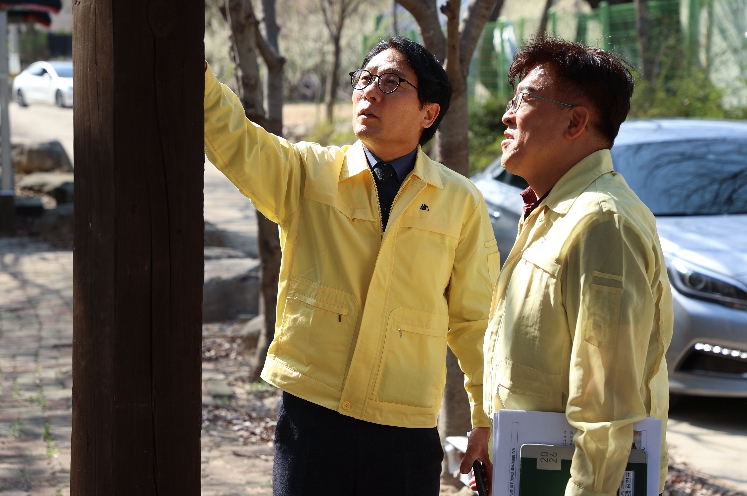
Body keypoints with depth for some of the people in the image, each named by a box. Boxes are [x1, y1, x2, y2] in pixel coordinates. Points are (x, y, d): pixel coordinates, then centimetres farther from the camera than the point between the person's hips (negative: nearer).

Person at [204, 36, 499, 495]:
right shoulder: (306, 173, 5)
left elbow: (475, 319, 9)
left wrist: (487, 421, 9)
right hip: (311, 415, 0)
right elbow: (231, 138, -11)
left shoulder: (461, 203, 5)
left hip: (407, 429, 0)